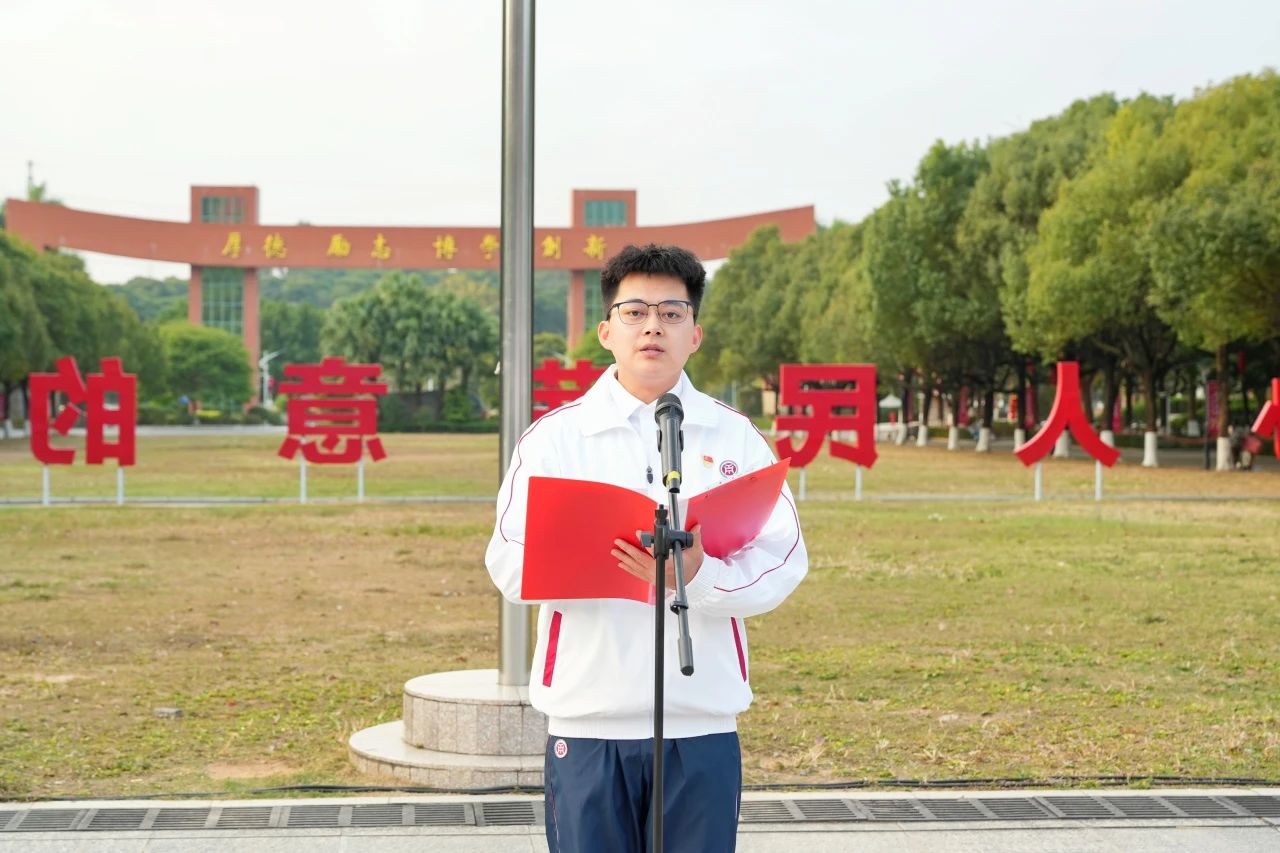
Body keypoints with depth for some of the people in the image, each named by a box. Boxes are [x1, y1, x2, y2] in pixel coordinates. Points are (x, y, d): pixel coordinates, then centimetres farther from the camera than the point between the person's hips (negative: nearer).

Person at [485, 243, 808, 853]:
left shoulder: (735, 437, 5)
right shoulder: (555, 435, 3)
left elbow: (781, 564, -3)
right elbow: (510, 565, -5)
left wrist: (698, 577, -22)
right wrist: (599, 561, -21)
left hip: (702, 717, 1)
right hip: (587, 714, -1)